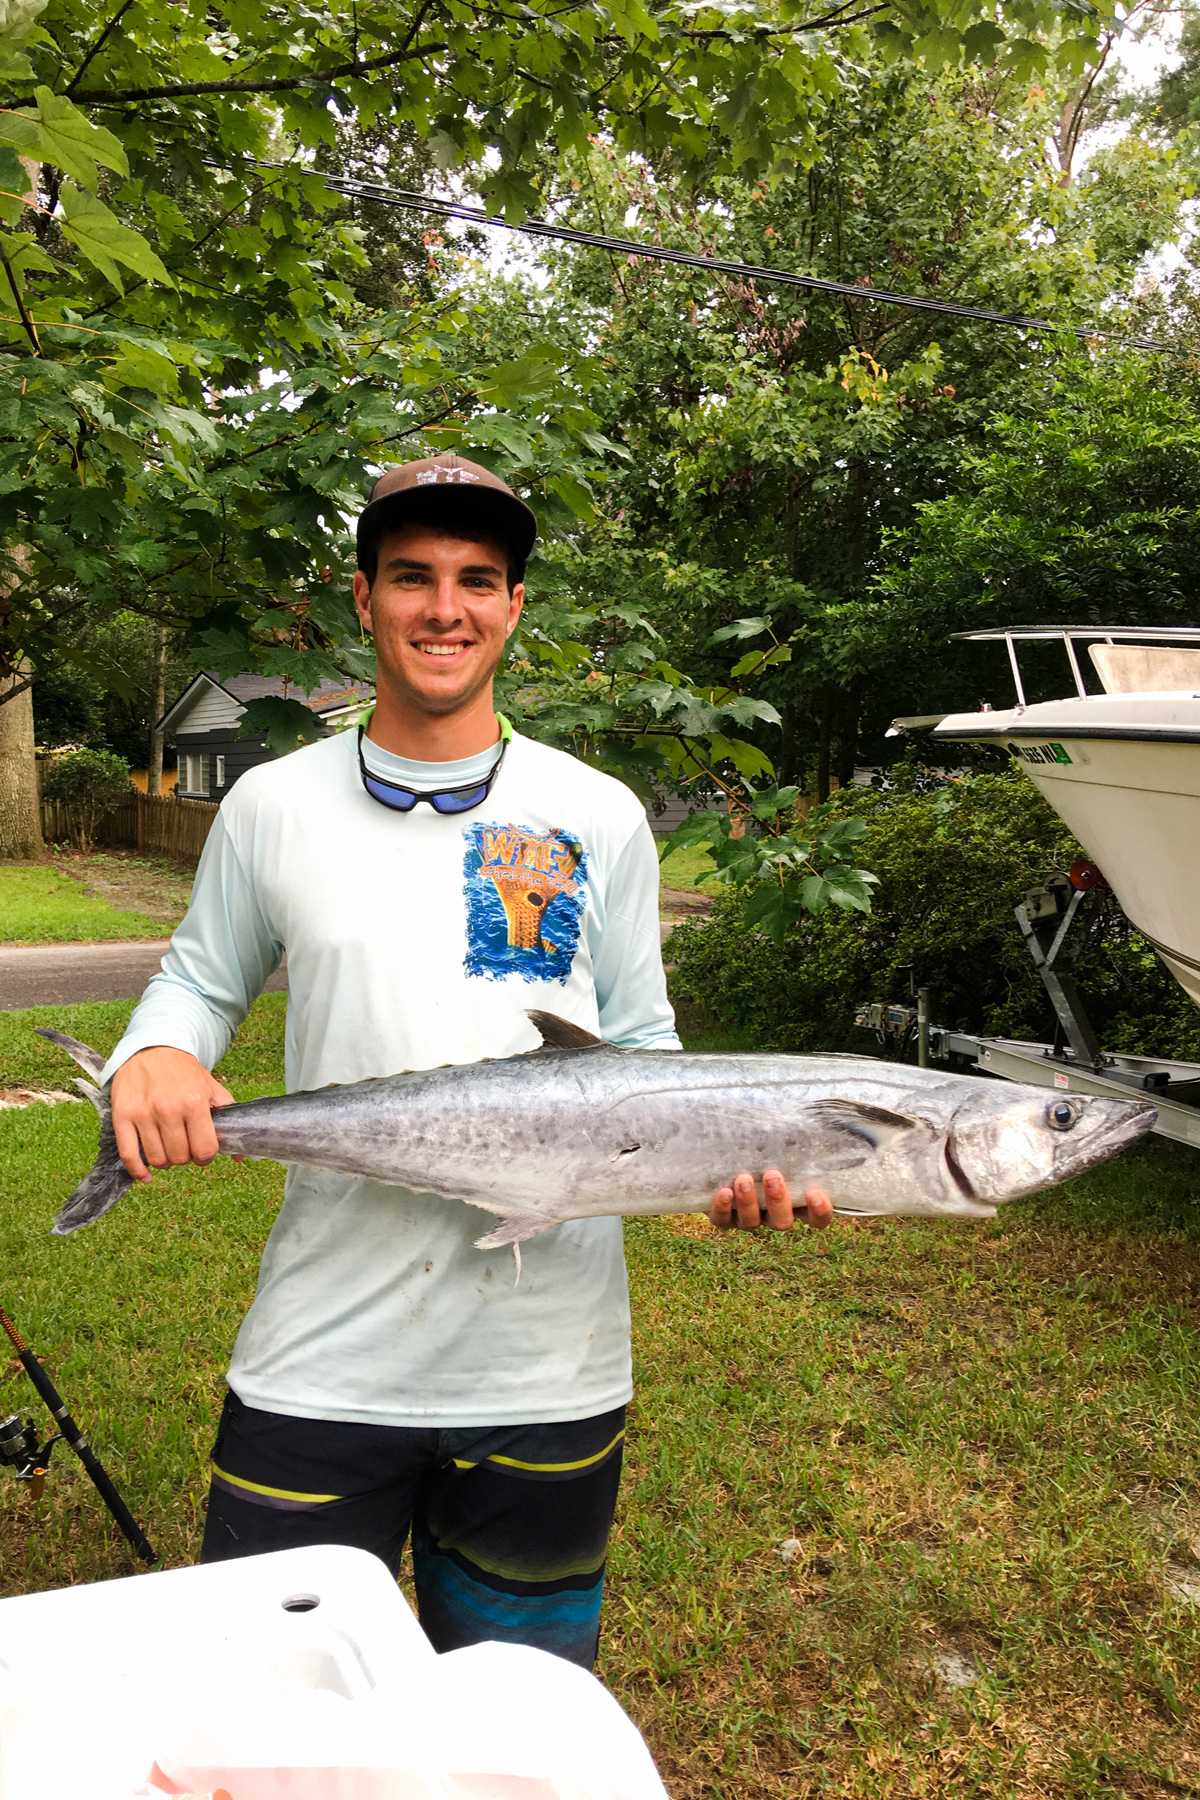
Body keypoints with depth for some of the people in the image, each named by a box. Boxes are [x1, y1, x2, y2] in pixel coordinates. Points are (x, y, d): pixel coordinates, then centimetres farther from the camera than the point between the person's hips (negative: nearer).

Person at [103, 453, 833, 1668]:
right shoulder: (272, 806, 1)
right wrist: (152, 1056, -9)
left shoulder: (600, 818, 1)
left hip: (547, 1368, 1)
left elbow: (641, 1048, 7)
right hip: (322, 1363, 0)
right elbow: (203, 979, 14)